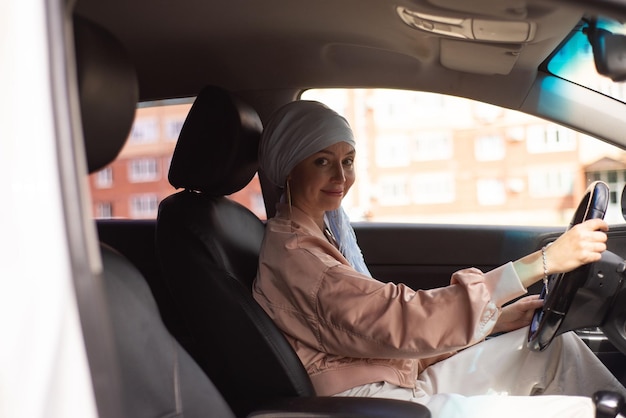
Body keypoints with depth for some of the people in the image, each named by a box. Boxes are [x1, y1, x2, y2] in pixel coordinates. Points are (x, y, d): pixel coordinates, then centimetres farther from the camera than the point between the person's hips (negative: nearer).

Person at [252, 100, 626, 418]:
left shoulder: (325, 228, 12)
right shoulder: (290, 251, -18)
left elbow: (381, 316, 10)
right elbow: (402, 320, -27)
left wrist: (496, 318, 2)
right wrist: (542, 262, -27)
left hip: (404, 376, 9)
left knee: (557, 345, 6)